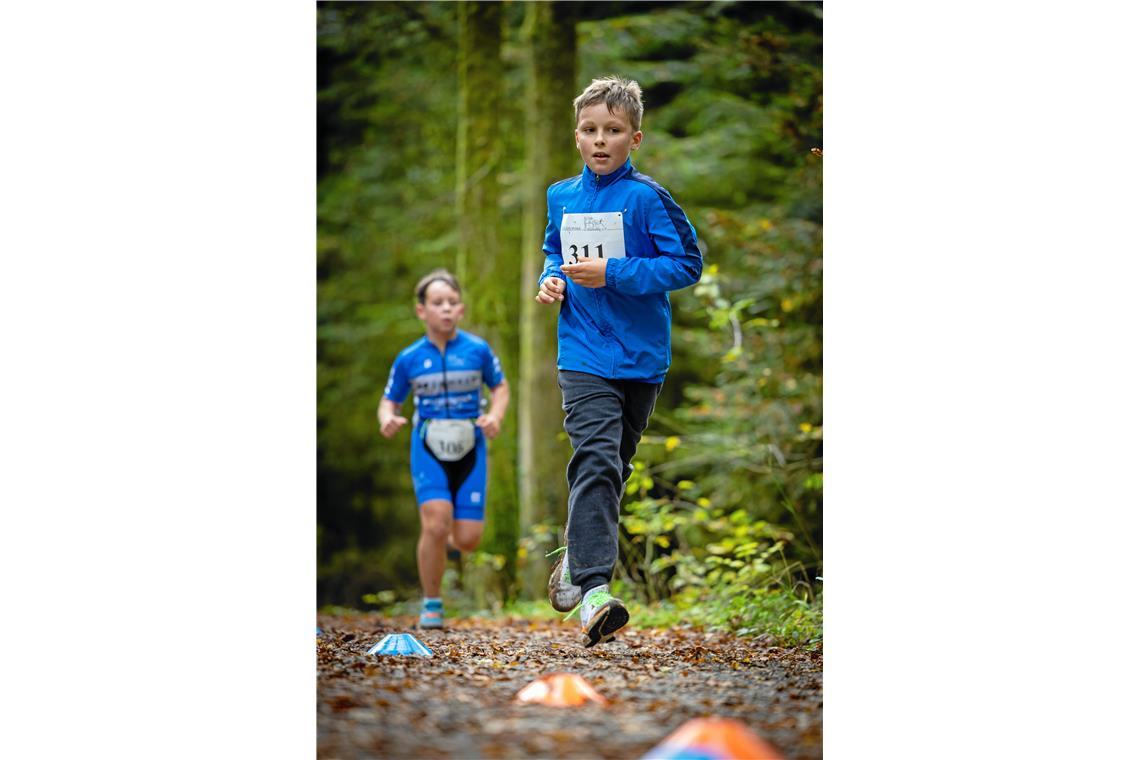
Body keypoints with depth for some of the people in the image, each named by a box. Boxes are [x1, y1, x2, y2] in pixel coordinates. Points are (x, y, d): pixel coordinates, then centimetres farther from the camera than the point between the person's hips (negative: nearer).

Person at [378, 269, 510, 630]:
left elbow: (501, 387, 12)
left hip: (470, 450, 1)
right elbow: (389, 402, 10)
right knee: (435, 525, -21)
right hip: (428, 449, -1)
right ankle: (431, 606, -3)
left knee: (467, 540, -4)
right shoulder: (408, 359, 0)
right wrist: (388, 420, -13)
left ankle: (454, 531, 36)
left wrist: (495, 417, -8)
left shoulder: (477, 350, -2)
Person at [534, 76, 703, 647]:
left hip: (641, 356, -1)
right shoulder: (561, 198, 8)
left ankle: (575, 558, 35)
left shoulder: (647, 198, -7)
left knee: (613, 465, 13)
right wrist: (552, 279, 3)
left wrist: (613, 274, -17)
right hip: (584, 353, 1)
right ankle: (593, 590, -26)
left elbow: (688, 263, -10)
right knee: (596, 459, -16)